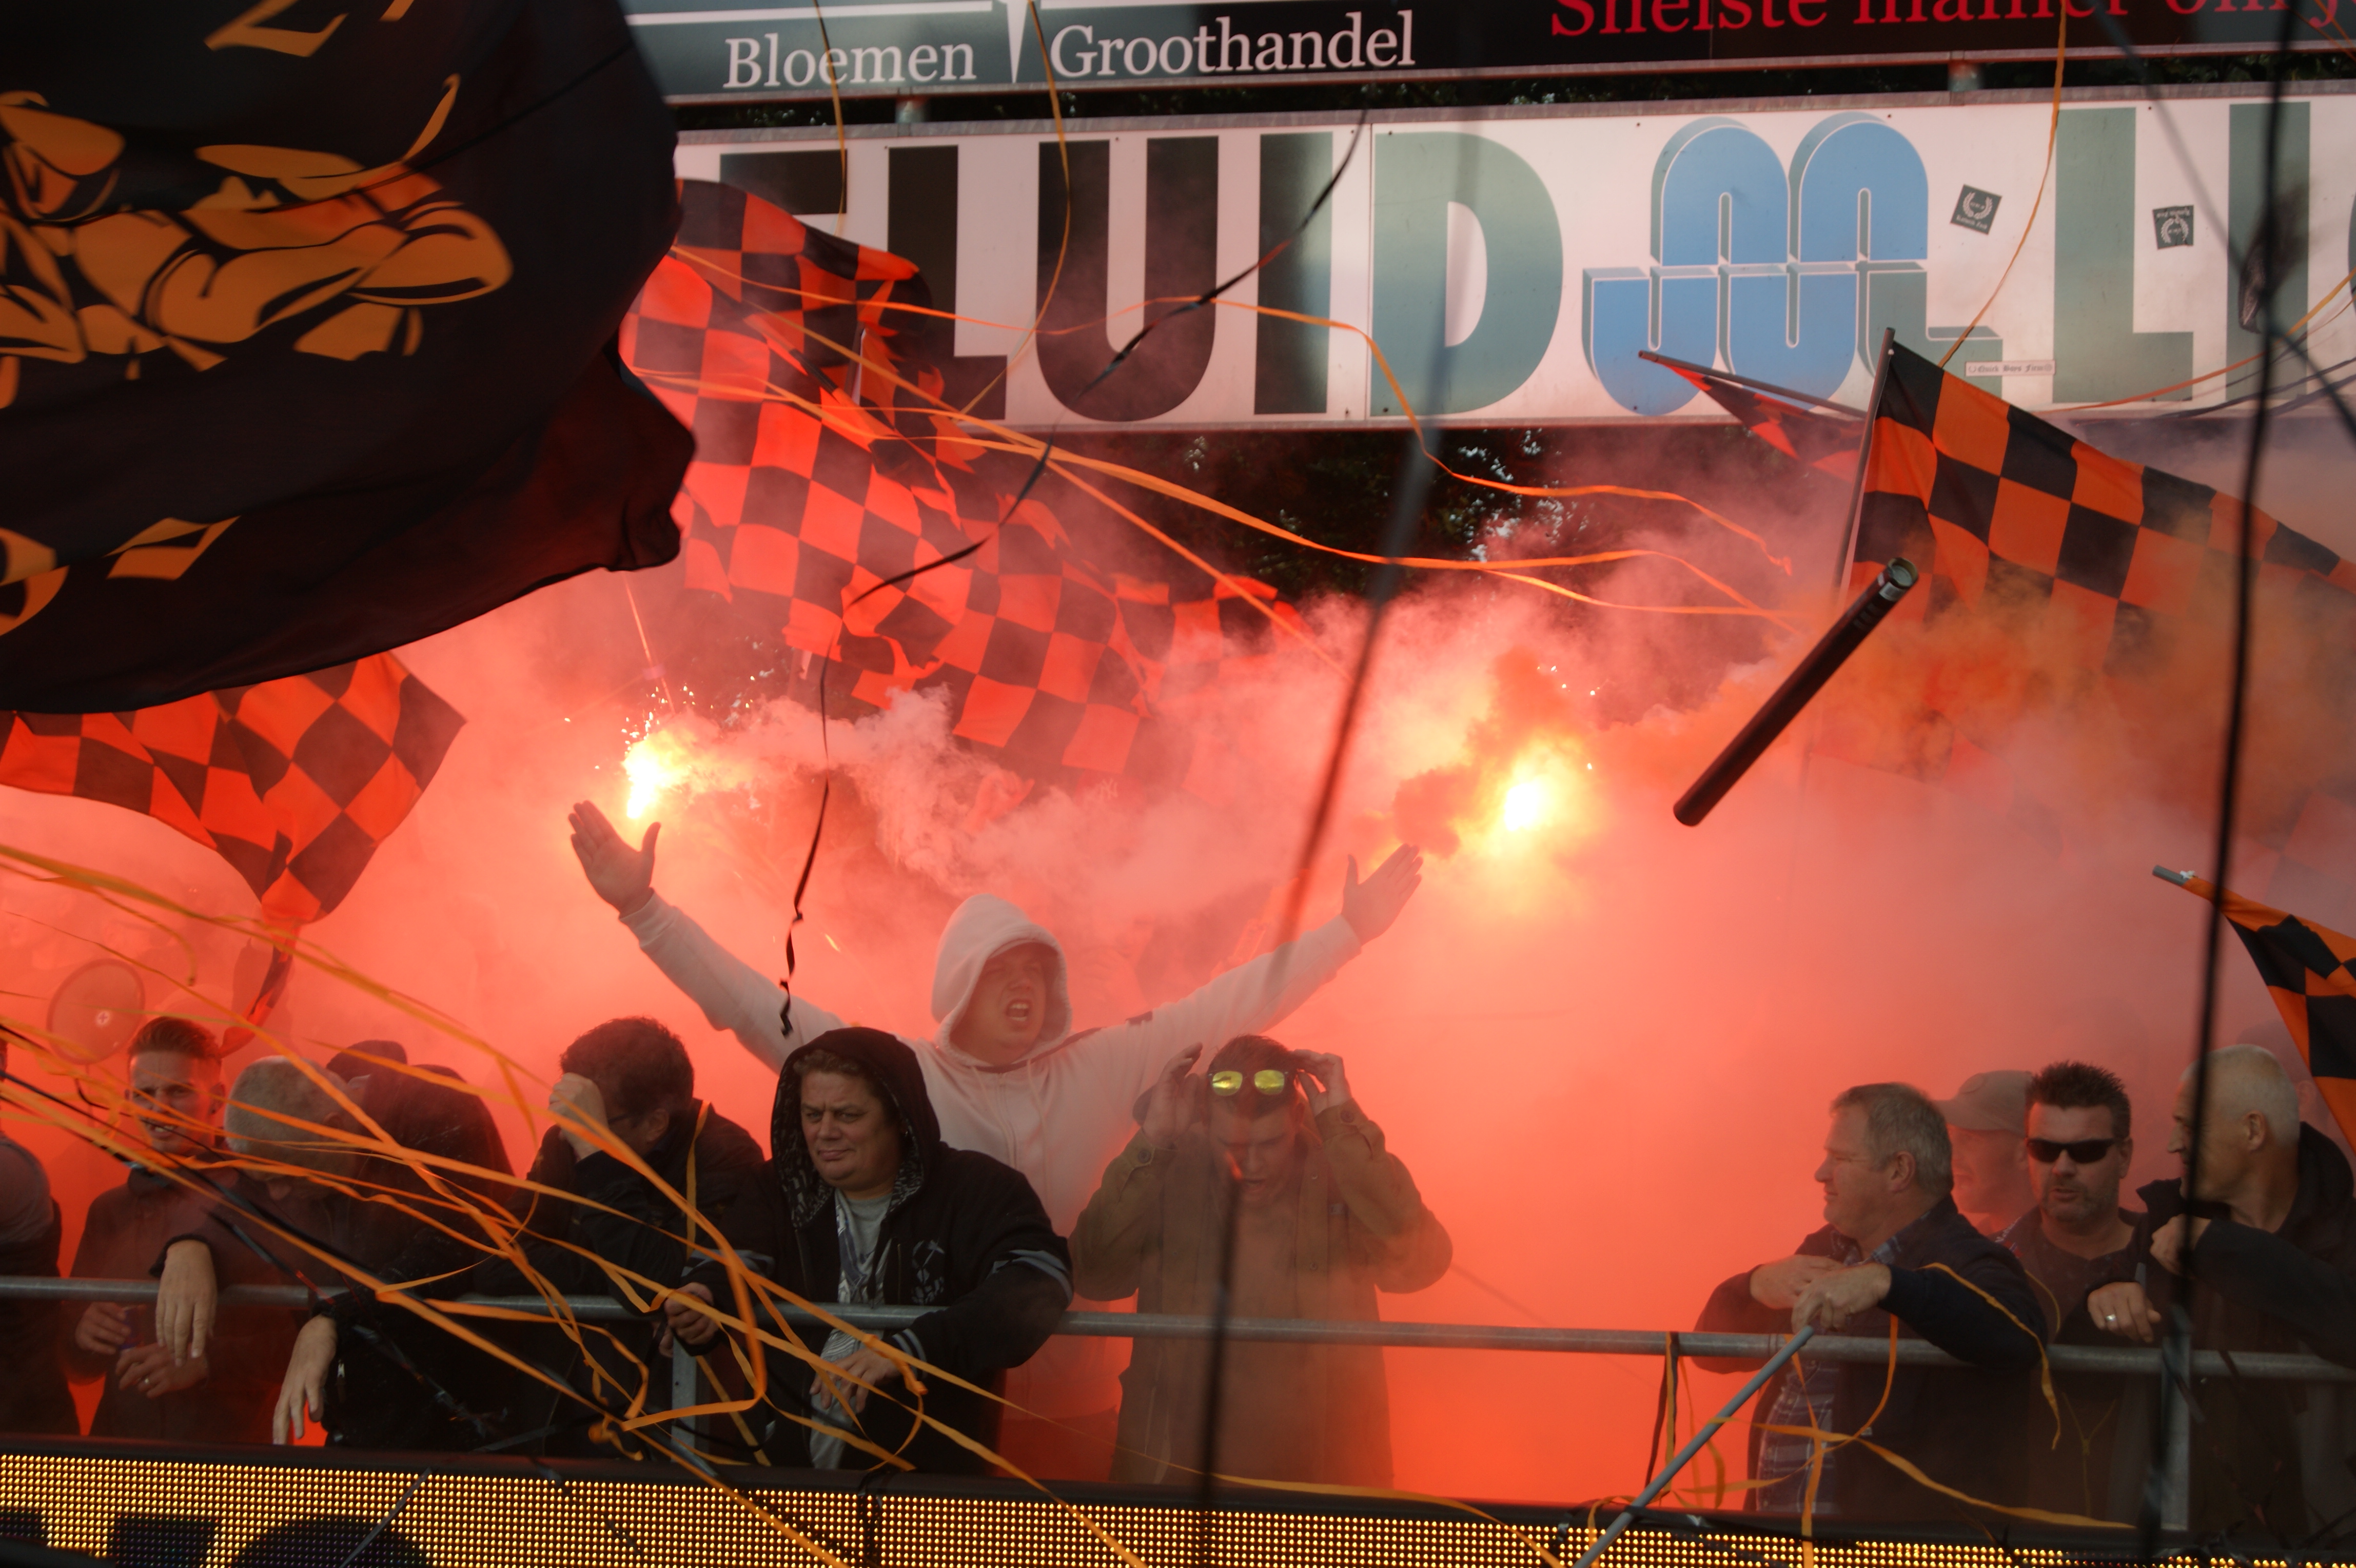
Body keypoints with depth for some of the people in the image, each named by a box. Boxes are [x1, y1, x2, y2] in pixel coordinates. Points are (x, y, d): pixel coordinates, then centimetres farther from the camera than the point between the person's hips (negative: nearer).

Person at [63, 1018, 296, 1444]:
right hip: (118, 1451, 5)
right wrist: (81, 1337, 0)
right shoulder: (109, 1212, 14)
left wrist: (206, 1361, -17)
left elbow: (307, 1340, -9)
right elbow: (77, 1368, 20)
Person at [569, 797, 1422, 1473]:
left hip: (1077, 1405, 2)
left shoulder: (1106, 1068, 3)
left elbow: (1232, 1005, 5)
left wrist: (1351, 929, 3)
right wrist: (643, 907, -11)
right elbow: (753, 1005, -4)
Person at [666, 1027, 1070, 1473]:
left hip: (929, 1473, -4)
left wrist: (909, 1350, -30)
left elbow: (1039, 1285, -18)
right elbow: (737, 1272, 2)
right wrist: (706, 1304, -24)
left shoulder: (978, 1190, -3)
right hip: (786, 1463, 4)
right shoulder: (784, 1189, 13)